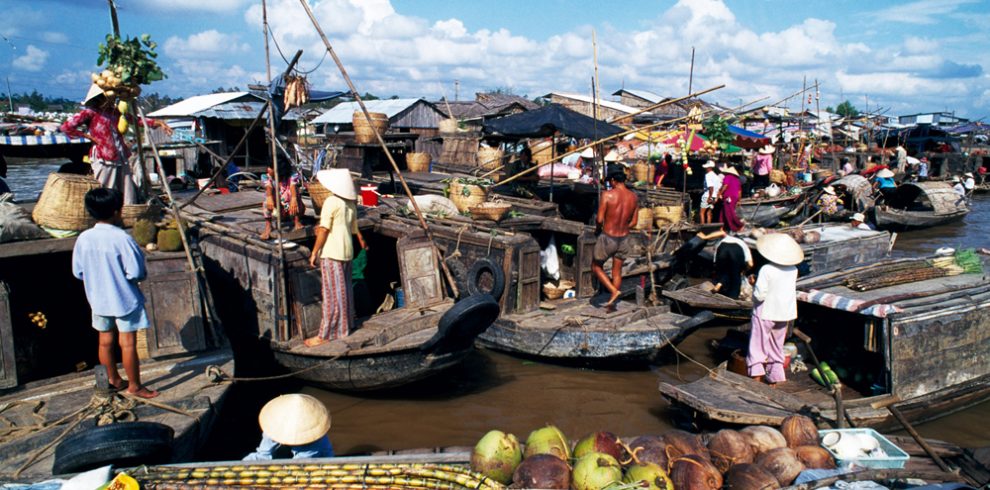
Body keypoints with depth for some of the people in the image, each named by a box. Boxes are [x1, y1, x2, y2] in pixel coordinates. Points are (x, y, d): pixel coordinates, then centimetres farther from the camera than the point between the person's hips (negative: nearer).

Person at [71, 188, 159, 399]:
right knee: (128, 343, 4)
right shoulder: (122, 238, -23)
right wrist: (143, 274, 0)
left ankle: (113, 379, 34)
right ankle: (134, 385, 15)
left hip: (98, 300, 5)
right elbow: (136, 273, -22)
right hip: (125, 299, -5)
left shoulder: (83, 238, -7)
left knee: (106, 340, 18)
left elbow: (77, 272, 2)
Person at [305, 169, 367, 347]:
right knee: (344, 289, 17)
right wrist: (361, 241, 42)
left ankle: (325, 335, -2)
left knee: (332, 292, -6)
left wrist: (314, 252, -10)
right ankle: (346, 324, 28)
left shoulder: (331, 202, -14)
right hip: (347, 250, 8)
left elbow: (323, 230, -15)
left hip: (331, 252, -8)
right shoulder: (350, 202, 11)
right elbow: (354, 227, 23)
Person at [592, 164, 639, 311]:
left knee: (596, 267, 17)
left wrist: (598, 226, 4)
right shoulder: (634, 197, -3)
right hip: (624, 238, 5)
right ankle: (612, 303, 26)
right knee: (617, 272, 18)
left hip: (607, 238, -5)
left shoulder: (607, 195, -18)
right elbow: (633, 222, 5)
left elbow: (599, 219, -17)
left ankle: (613, 291, 2)